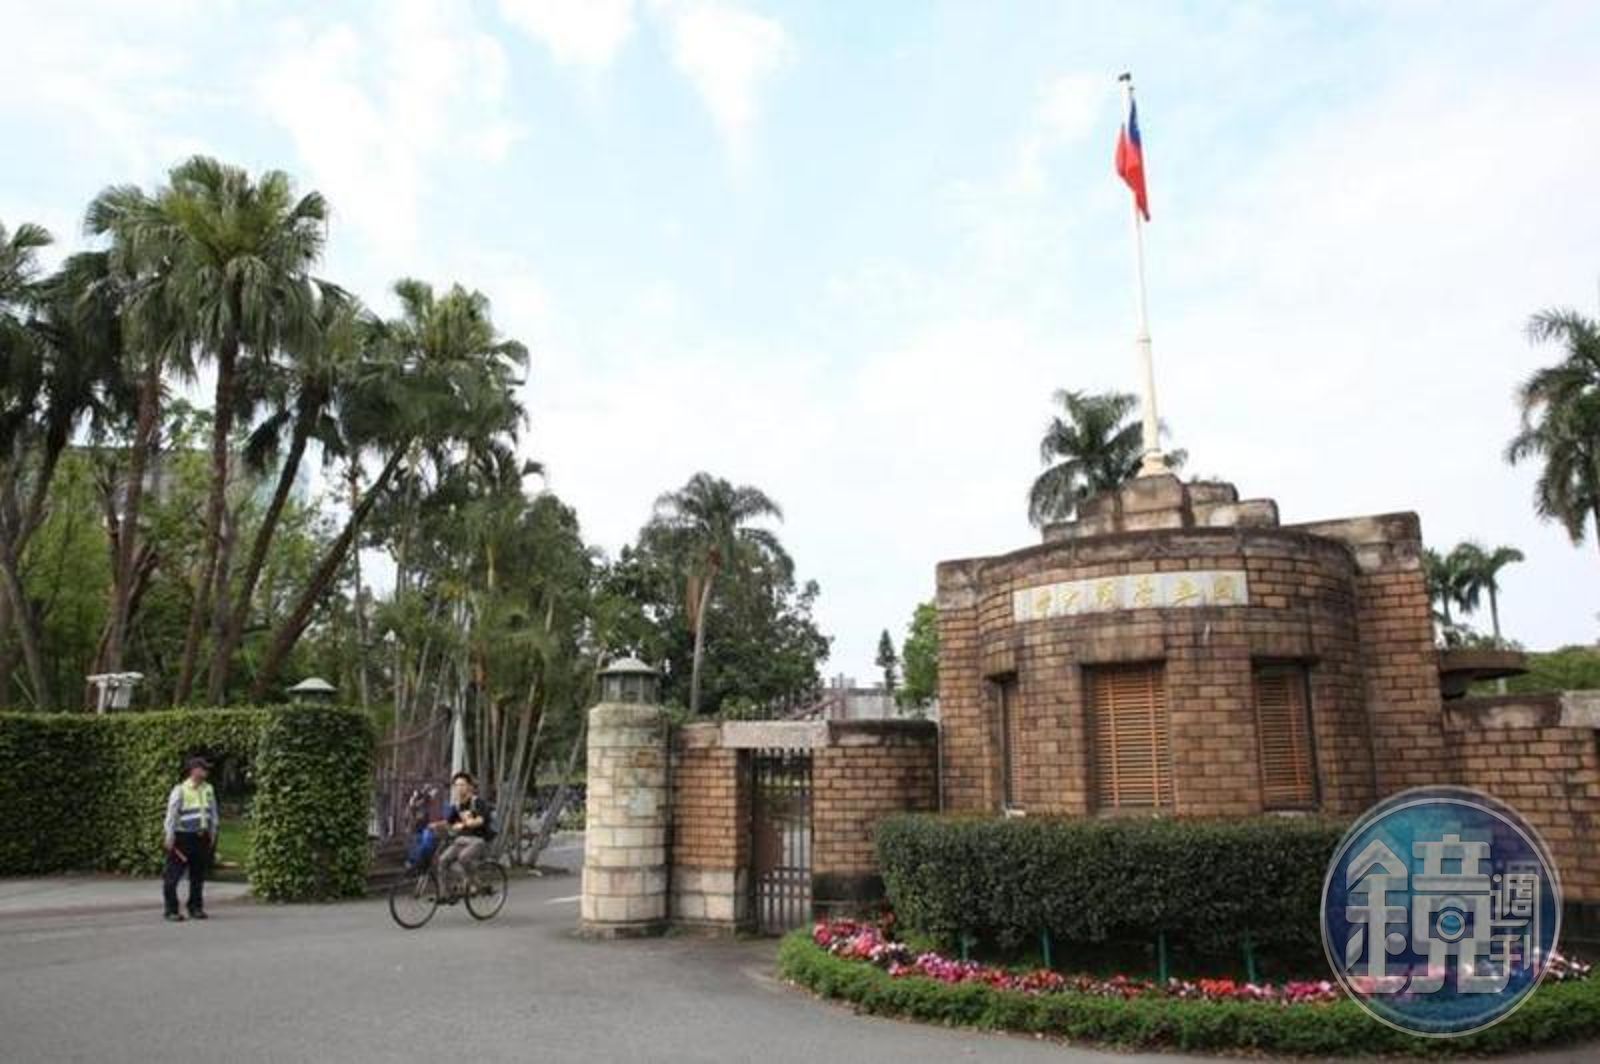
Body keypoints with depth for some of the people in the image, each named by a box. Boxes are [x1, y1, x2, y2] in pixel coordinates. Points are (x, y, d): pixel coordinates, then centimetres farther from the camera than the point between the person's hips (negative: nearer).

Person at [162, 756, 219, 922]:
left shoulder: (208, 789, 9)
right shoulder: (180, 790, -8)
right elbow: (171, 814, -9)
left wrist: (213, 835, 13)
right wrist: (169, 838, -12)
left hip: (202, 838, 5)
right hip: (182, 838, -5)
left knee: (199, 876, 10)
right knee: (173, 876, -2)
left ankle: (196, 907, 20)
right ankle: (171, 910, 6)